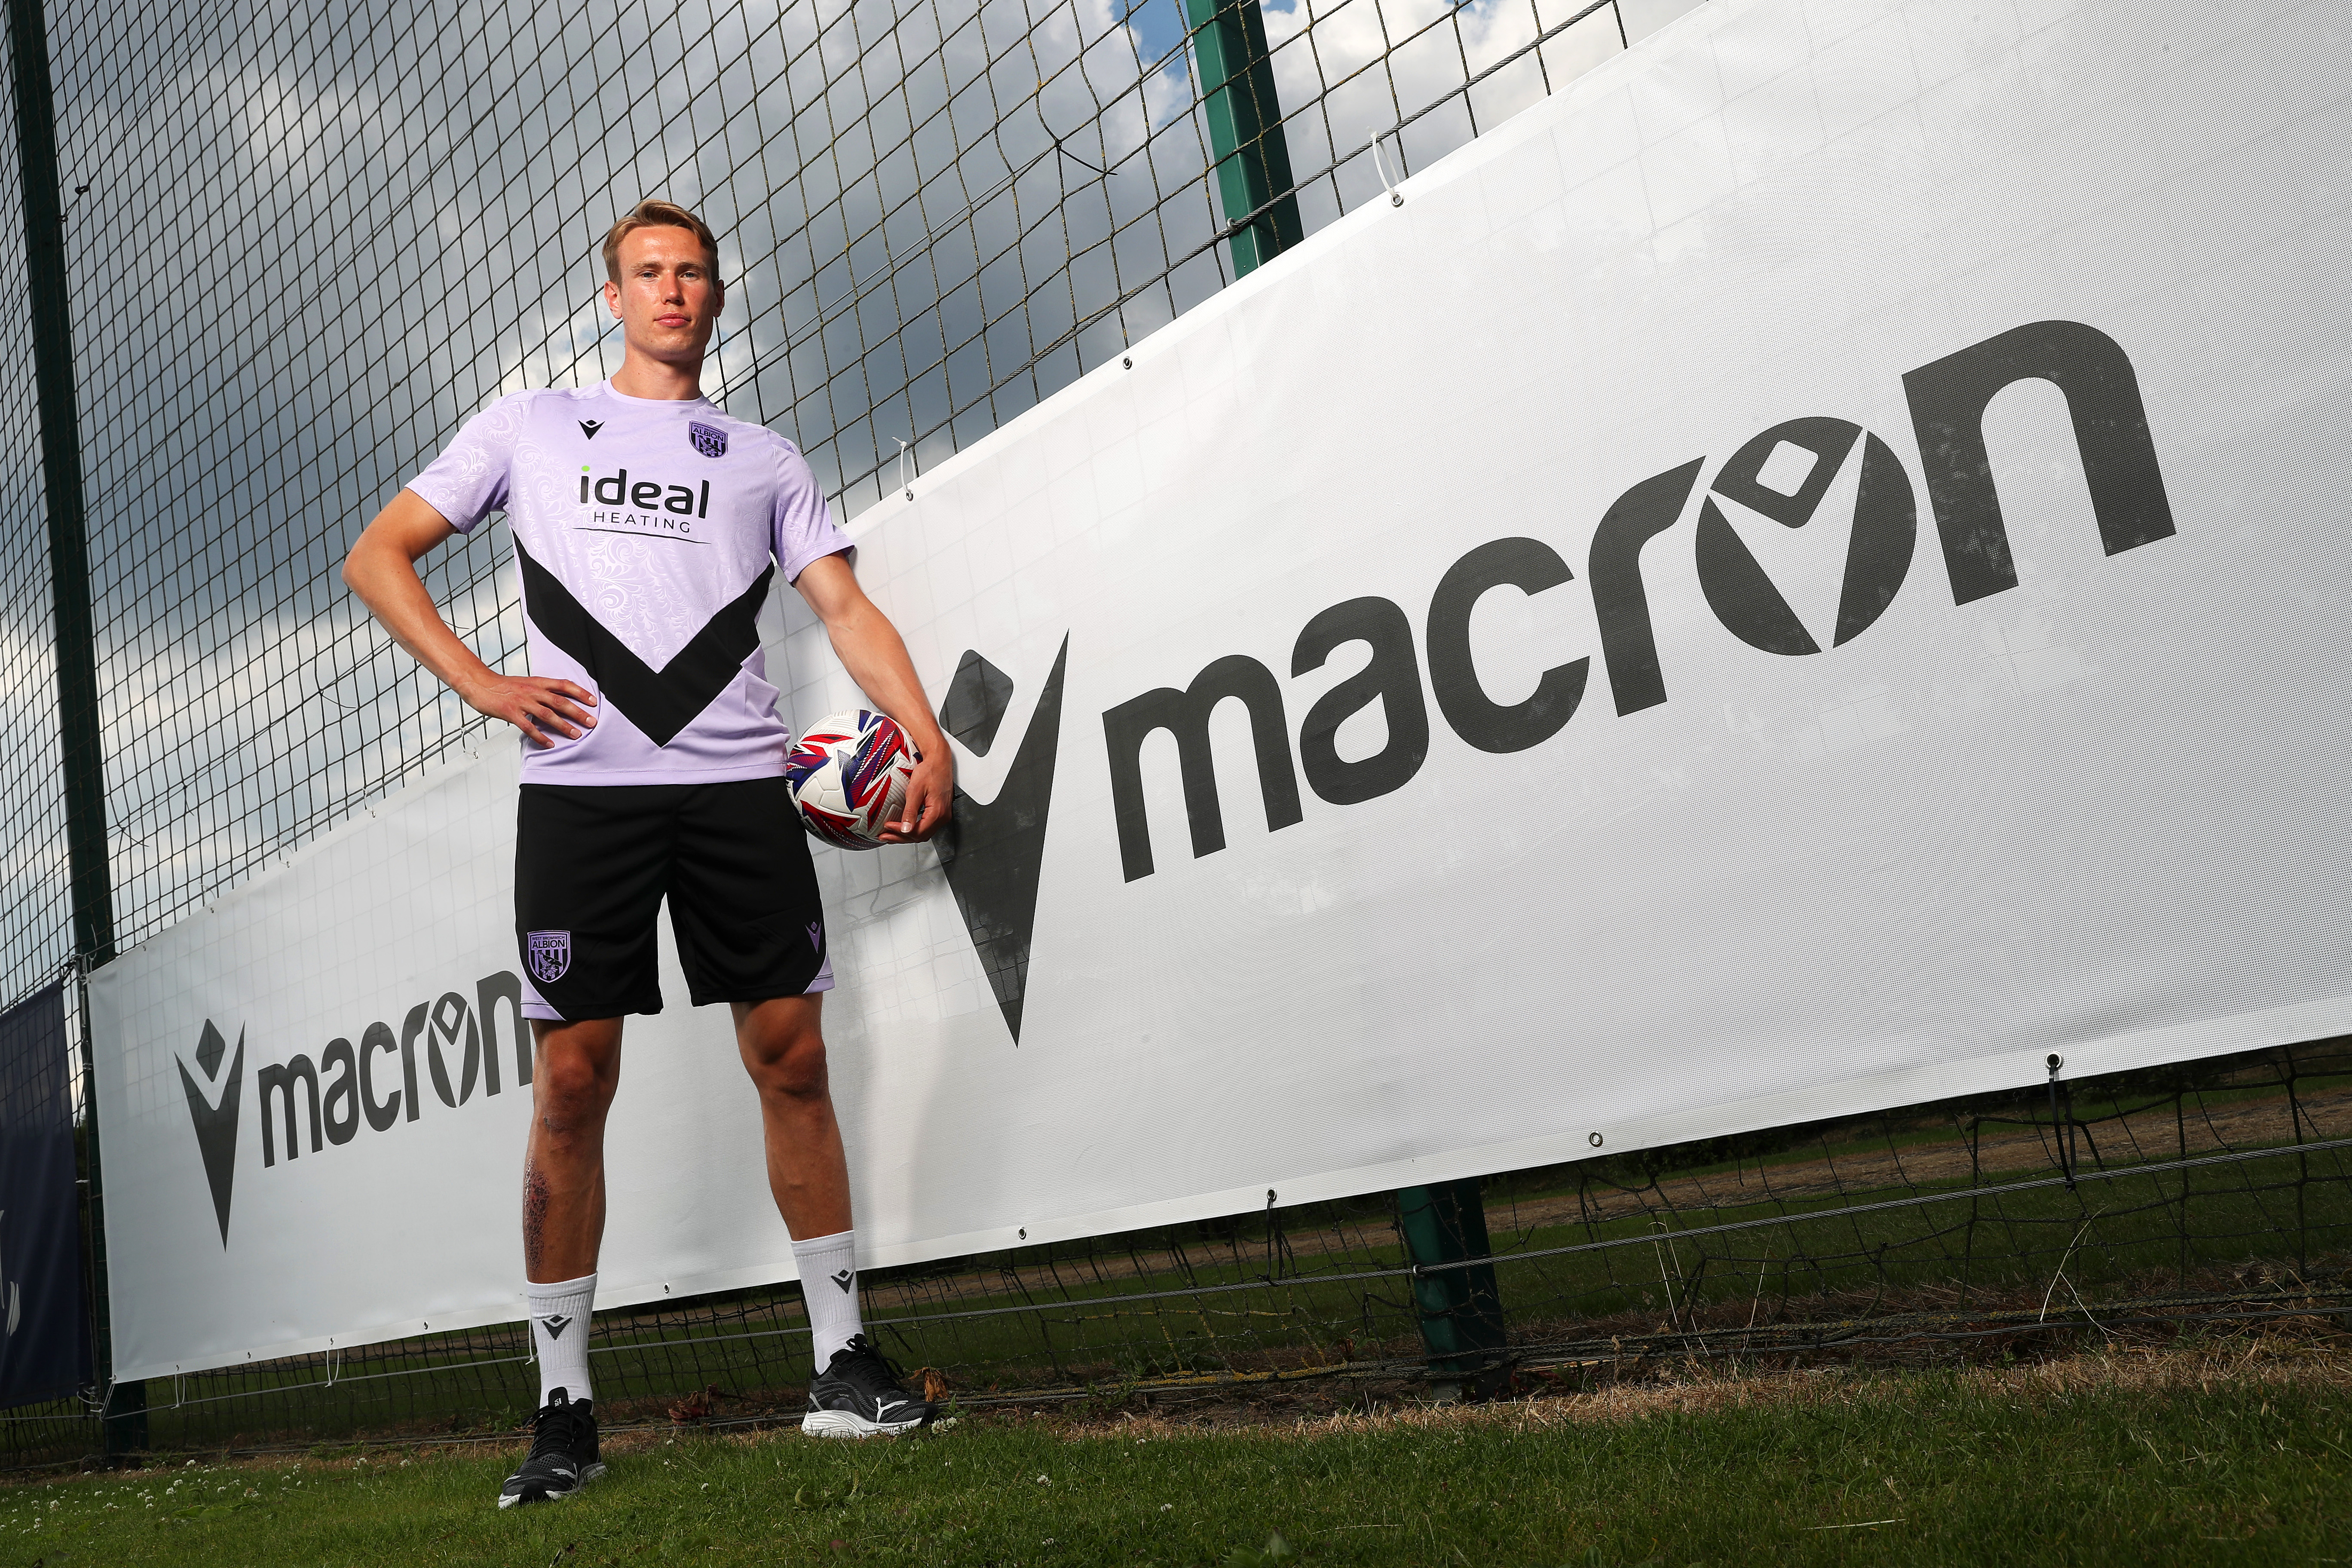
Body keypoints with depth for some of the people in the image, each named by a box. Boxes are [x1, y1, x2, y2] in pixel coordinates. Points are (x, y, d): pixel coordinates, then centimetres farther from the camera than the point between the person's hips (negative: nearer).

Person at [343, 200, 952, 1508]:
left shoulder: (765, 457, 20)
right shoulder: (532, 425, 17)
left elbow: (847, 608, 12)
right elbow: (378, 555, 16)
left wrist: (929, 735, -5)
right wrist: (481, 684, 0)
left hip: (739, 784, 1)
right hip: (581, 786, -1)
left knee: (793, 1060, -2)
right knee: (573, 1082, -4)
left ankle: (844, 1361, 9)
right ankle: (566, 1403, 7)